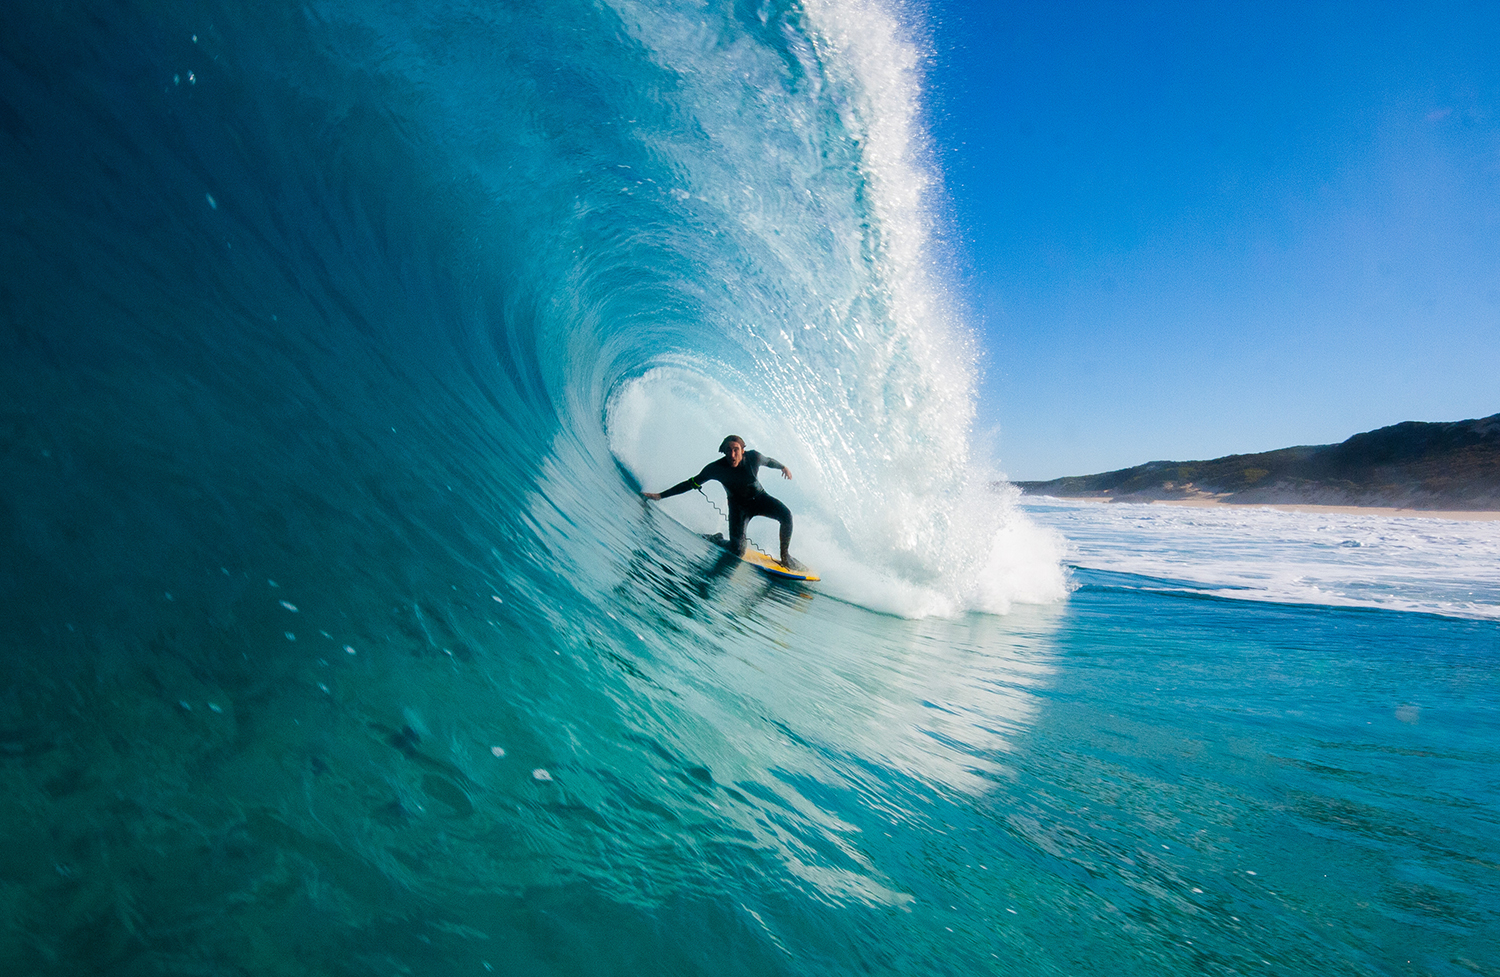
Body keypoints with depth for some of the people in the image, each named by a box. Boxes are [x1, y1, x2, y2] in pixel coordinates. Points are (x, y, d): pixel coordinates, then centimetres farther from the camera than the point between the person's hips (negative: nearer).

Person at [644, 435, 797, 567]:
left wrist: (783, 467, 20)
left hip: (760, 498, 2)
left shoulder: (753, 458, -20)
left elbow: (768, 461, 5)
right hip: (738, 506, -2)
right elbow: (691, 484, -16)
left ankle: (785, 554, -5)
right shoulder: (716, 468, -23)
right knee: (738, 551, -15)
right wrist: (661, 495, -18)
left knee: (786, 514, -26)